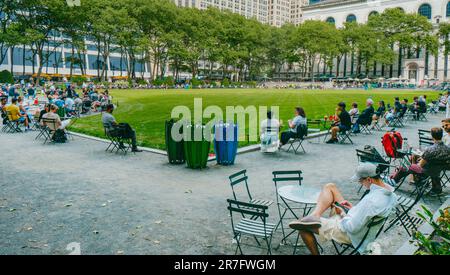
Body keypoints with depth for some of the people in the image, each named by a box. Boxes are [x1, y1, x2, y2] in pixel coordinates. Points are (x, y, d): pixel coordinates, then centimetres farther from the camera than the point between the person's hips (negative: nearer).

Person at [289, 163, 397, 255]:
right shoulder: (390, 193, -8)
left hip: (346, 233, -9)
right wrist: (355, 208, 3)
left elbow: (352, 228, -31)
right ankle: (315, 215, -13)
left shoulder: (371, 201, -37)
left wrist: (342, 214, -12)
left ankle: (315, 253, 15)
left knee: (303, 227, -2)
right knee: (330, 187, 3)